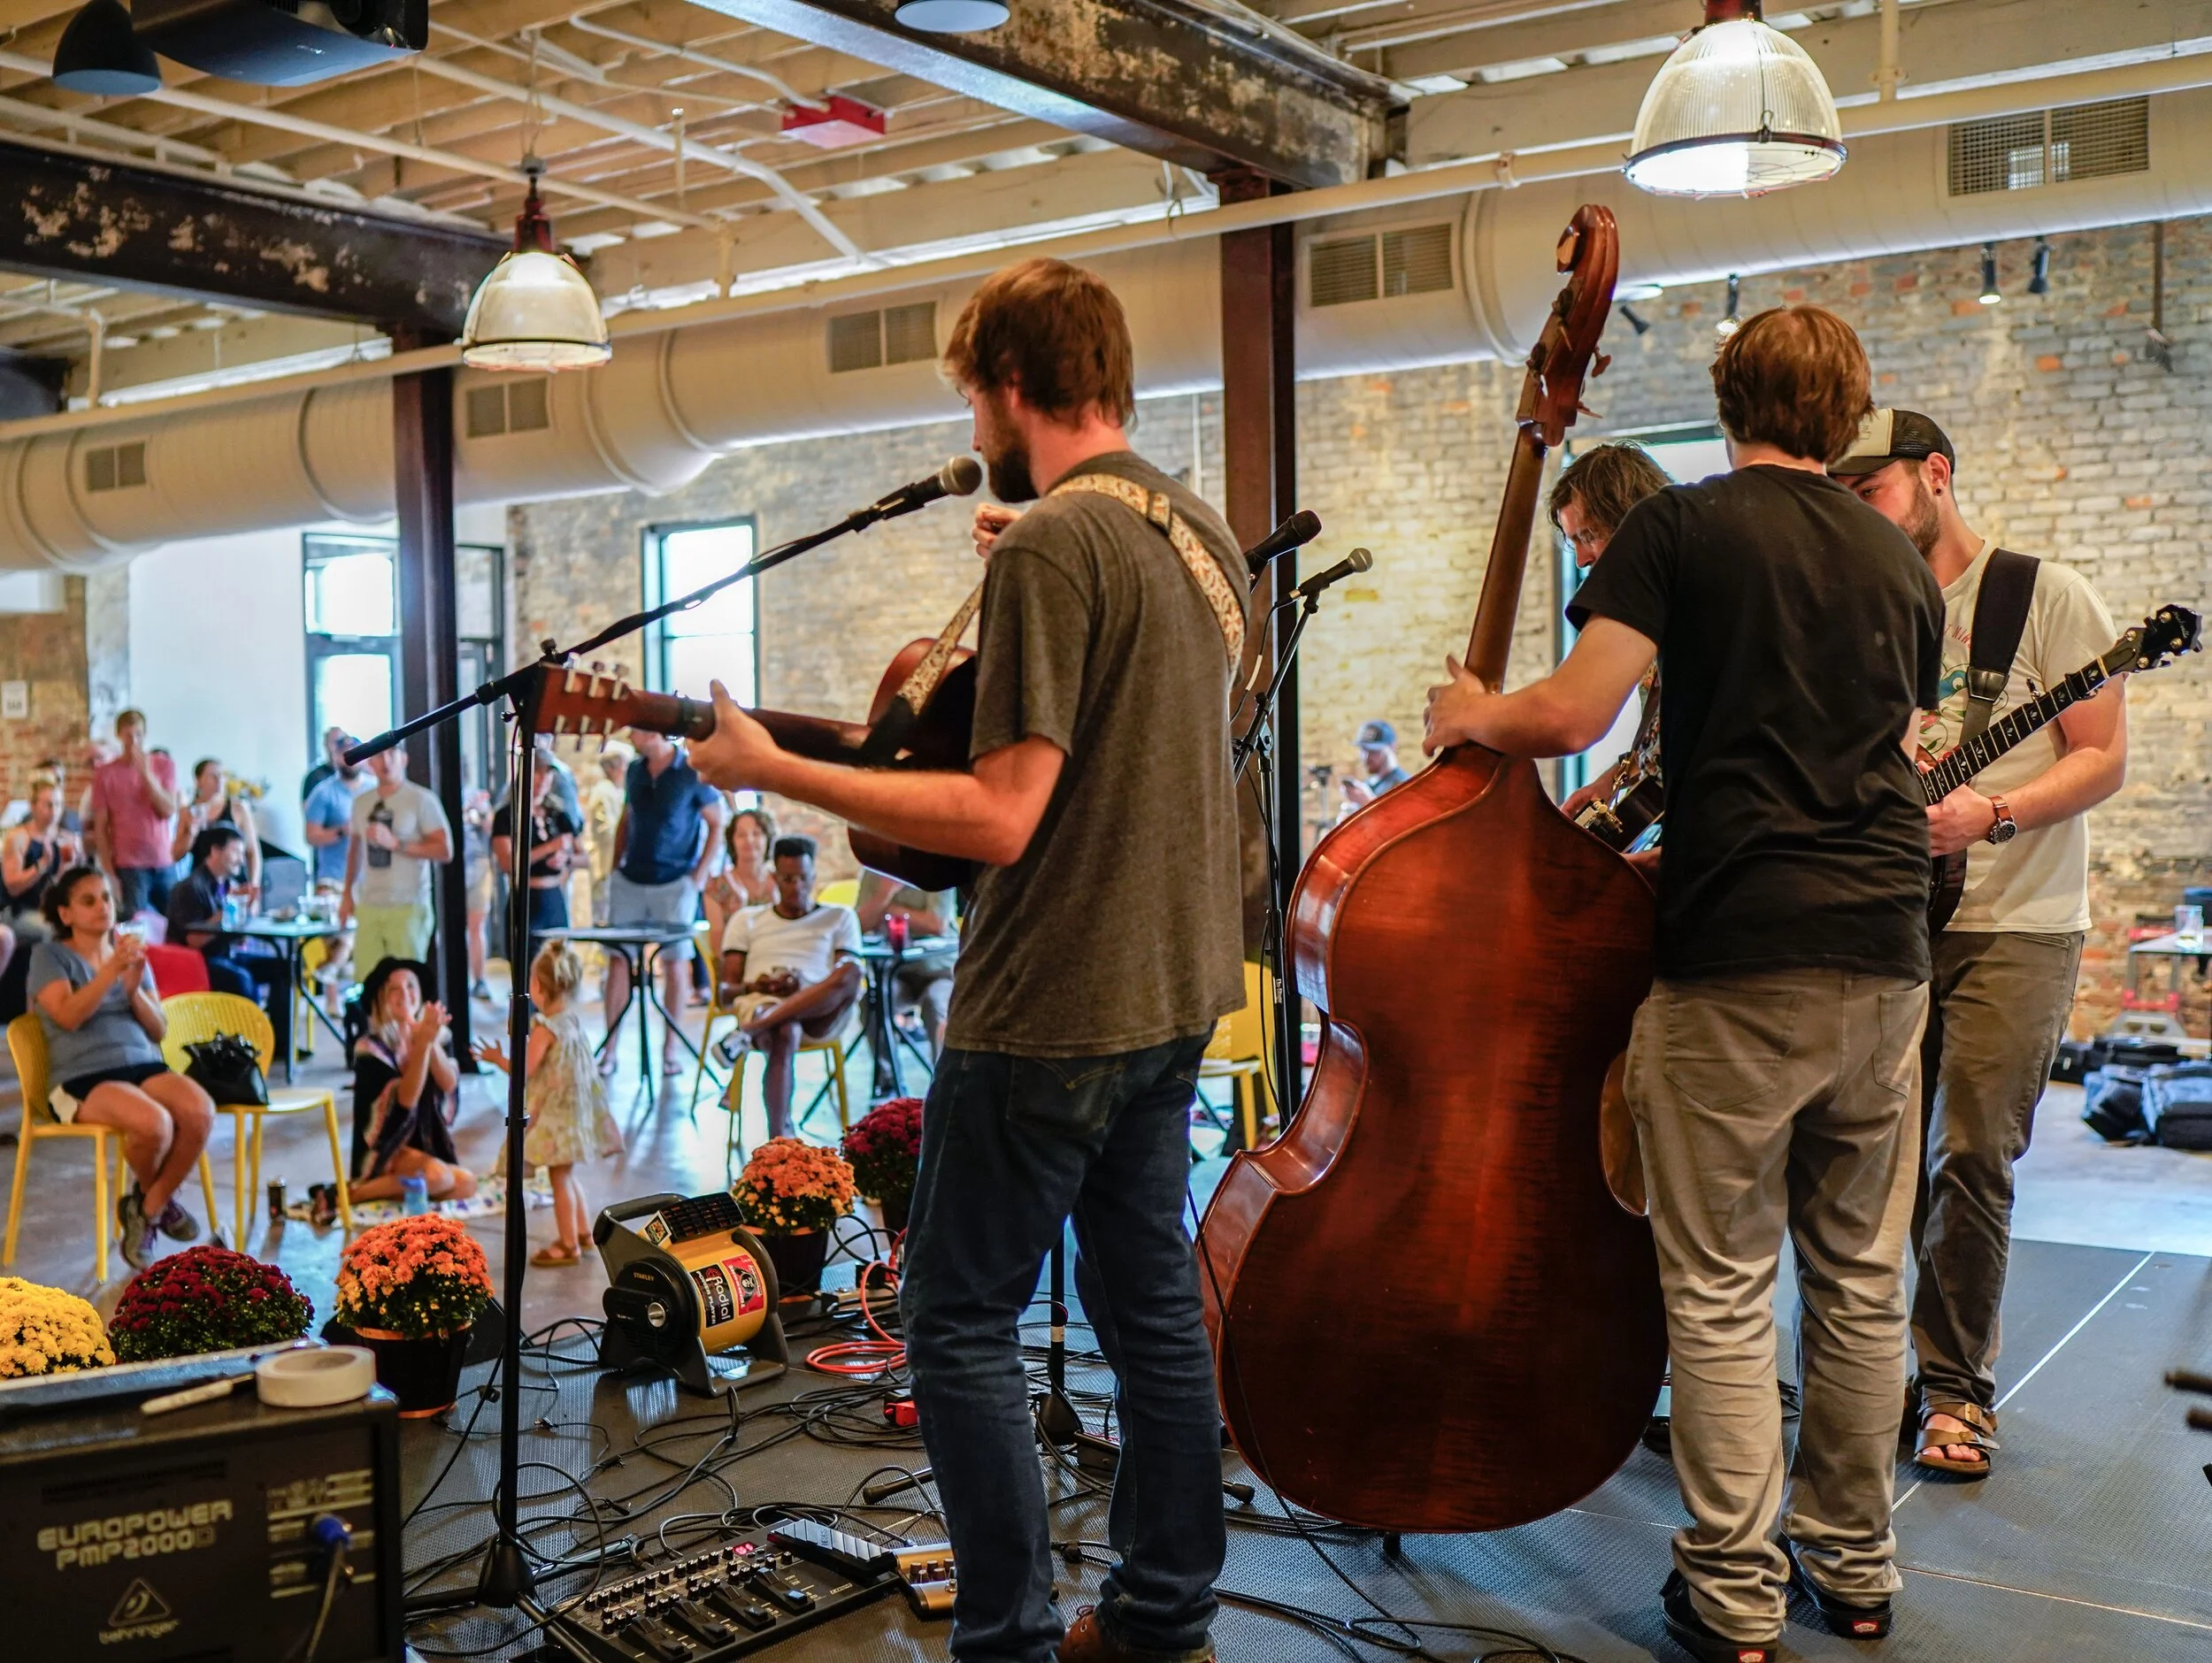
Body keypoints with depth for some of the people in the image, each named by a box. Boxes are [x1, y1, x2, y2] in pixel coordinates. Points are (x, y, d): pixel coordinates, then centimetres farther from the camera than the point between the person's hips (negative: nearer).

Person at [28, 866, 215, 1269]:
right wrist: (112, 971, -23)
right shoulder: (49, 955, 4)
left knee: (201, 1111, -28)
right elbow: (68, 1016, -14)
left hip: (144, 1065, 5)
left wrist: (134, 988, -6)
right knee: (153, 1123, -34)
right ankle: (156, 1196, 2)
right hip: (82, 1077, -5)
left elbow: (159, 1029, 12)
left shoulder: (132, 953, 18)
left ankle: (147, 1207, -5)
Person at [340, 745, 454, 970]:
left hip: (408, 907, -5)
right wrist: (347, 894, 21)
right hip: (368, 907, 5)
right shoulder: (362, 802, 13)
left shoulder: (421, 800, -4)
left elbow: (445, 850, -10)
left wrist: (395, 843, -16)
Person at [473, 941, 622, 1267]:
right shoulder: (574, 1020, 5)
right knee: (567, 1174, 21)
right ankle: (583, 1232, 29)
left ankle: (568, 1244, 8)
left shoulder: (546, 1028, -20)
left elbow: (525, 1071, -19)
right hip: (576, 1108, 9)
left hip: (557, 1112, -9)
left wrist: (497, 1058, -2)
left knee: (560, 1177, 1)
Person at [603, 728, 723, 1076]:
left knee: (674, 965, 1)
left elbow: (716, 825, -3)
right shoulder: (635, 771, 9)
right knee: (618, 961, 1)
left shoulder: (692, 772, -7)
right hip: (629, 881, 5)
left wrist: (700, 873, -8)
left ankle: (670, 1047, 12)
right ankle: (609, 1049, 6)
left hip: (674, 885, -4)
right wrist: (615, 866, 12)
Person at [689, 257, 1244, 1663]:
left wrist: (772, 771, -16)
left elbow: (1002, 816, -23)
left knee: (961, 1318, 4)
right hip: (1178, 991, 9)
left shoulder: (1049, 544, -18)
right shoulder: (1206, 530, 9)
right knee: (1151, 1297, 17)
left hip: (1053, 1008, -9)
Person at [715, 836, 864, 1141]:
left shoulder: (840, 918, 24)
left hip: (821, 1012, 1)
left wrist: (802, 988, -12)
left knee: (851, 974, -36)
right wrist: (752, 987, -8)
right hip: (759, 1004, 0)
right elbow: (725, 993, 18)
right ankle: (779, 1138, -50)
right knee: (785, 1034, -40)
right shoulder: (747, 920, 26)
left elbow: (850, 978, 9)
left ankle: (748, 1032, -41)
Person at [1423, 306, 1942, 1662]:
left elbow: (1568, 715, -13)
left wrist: (1471, 714, 6)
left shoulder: (1684, 526, -3)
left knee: (1723, 1286, 3)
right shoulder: (1903, 563, 14)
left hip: (1737, 953, -6)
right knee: (1864, 1275, 15)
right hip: (1887, 951, 6)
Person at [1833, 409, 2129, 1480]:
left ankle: (1957, 1390, 8)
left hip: (2013, 926, -5)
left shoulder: (2046, 596, -4)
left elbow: (2104, 758, -7)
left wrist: (1990, 814, -22)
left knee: (1973, 1162, -5)